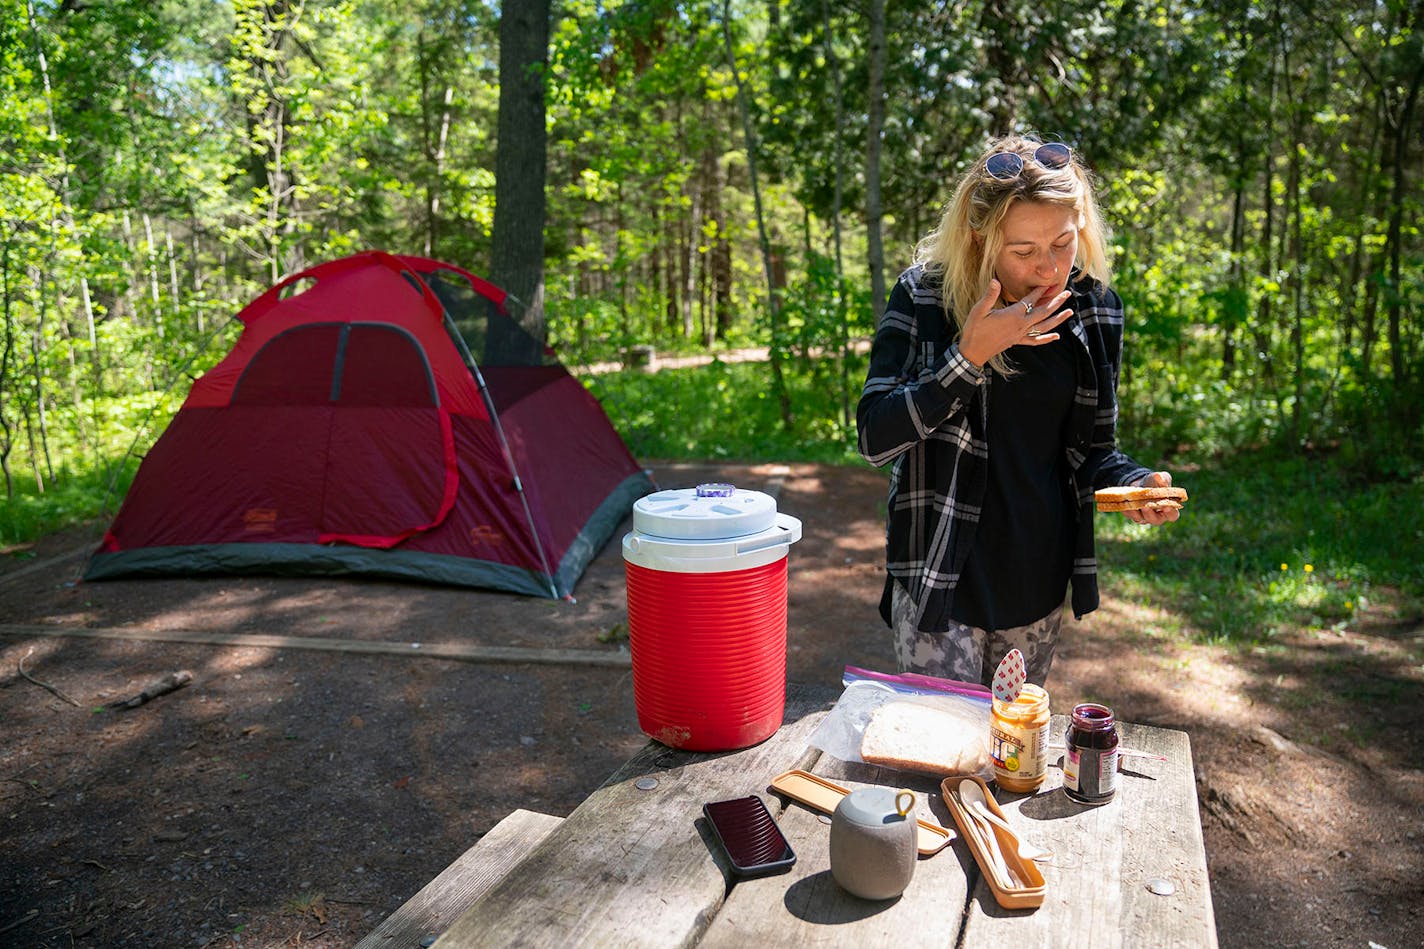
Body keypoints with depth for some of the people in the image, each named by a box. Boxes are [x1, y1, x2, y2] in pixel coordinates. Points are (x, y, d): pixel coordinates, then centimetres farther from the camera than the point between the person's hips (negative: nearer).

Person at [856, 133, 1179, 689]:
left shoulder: (1095, 310, -1)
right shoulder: (924, 295, -12)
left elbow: (1092, 448, 8)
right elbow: (875, 438, -19)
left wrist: (1135, 481, -14)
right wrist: (970, 354, -25)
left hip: (1040, 584, 4)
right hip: (941, 580, -4)